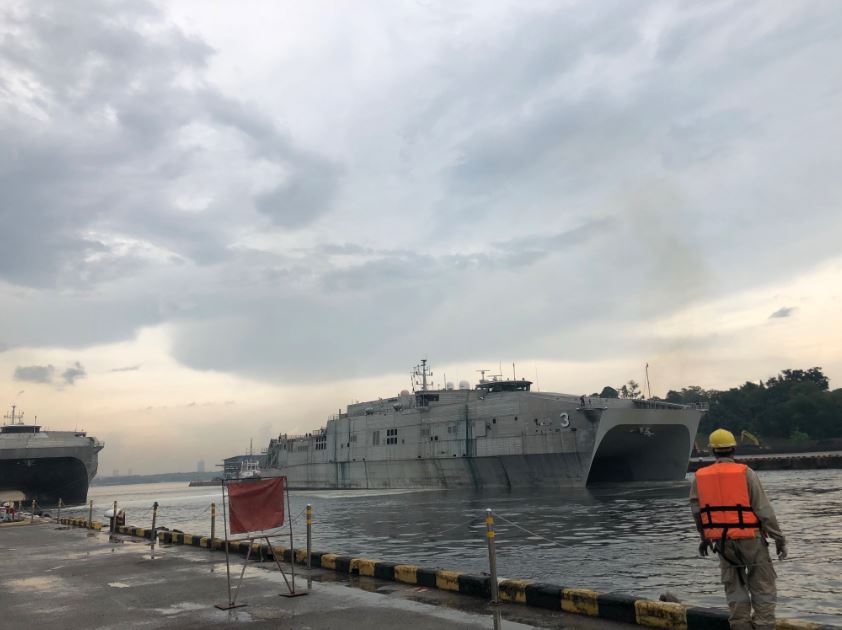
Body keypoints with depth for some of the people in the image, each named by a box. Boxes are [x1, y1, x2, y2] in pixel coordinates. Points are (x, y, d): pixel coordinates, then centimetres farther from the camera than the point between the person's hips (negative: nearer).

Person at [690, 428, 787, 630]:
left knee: (734, 587, 14)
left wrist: (704, 537, 20)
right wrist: (779, 538, 0)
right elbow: (764, 510, -8)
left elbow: (697, 511, 6)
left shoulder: (700, 477, 2)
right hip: (750, 537, -3)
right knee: (762, 587, 8)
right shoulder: (746, 473, -8)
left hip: (723, 540, 3)